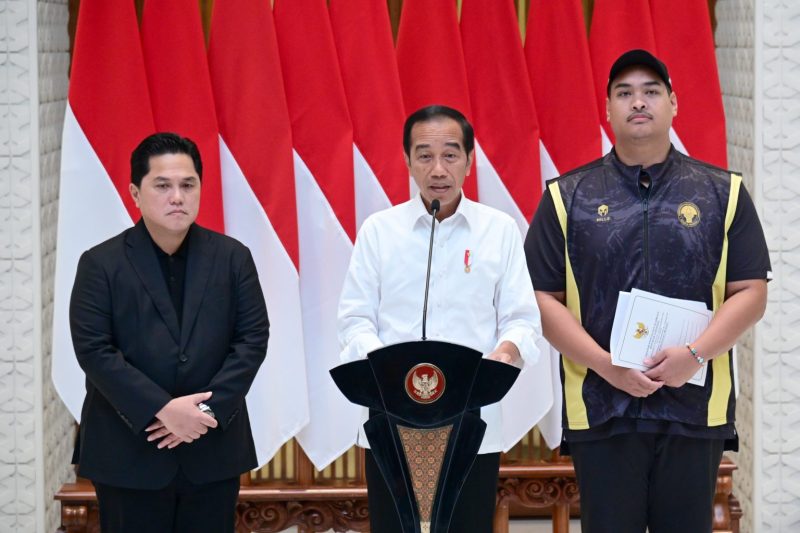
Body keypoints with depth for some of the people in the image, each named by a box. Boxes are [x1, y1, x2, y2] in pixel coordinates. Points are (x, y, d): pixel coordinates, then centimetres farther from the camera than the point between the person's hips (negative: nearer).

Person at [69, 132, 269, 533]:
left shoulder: (232, 257, 5)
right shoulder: (101, 264, -2)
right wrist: (162, 410, -18)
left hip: (213, 450, 2)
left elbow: (253, 338, 0)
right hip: (129, 452, -2)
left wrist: (209, 409, -13)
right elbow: (94, 350, -9)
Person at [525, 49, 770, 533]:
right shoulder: (567, 198, 7)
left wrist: (695, 355, -12)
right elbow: (542, 298, 1)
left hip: (695, 407, 1)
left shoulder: (723, 193, 8)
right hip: (600, 407, 0)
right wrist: (606, 366, -11)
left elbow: (751, 293, 4)